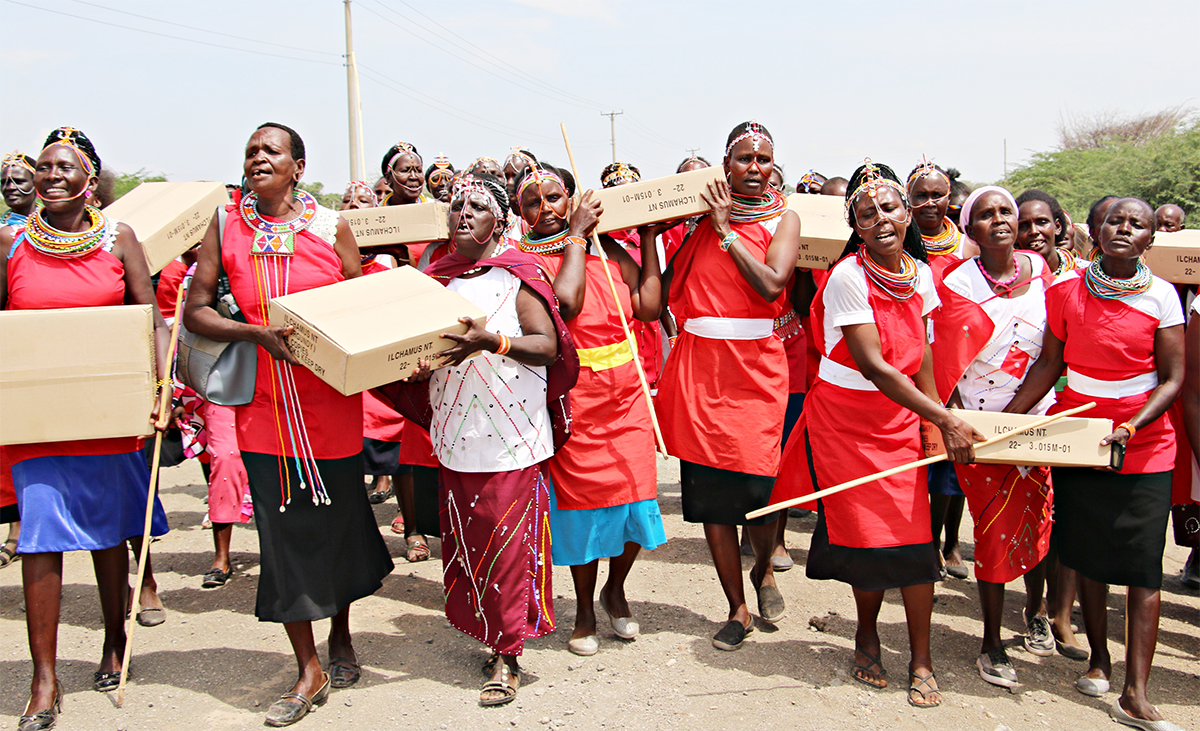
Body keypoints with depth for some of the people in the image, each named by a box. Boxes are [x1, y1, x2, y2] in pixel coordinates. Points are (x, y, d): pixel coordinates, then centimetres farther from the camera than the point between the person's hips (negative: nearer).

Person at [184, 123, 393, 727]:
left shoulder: (331, 227, 1)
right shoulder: (225, 227, 2)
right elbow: (194, 311, 0)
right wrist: (258, 332, -17)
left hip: (331, 399, 0)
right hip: (265, 403, 1)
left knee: (339, 517, 11)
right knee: (283, 528, 4)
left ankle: (341, 638, 35)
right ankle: (309, 670, 16)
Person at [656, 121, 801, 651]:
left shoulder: (784, 218, 5)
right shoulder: (702, 212, 11)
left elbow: (771, 283, -14)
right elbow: (670, 284, 8)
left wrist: (726, 229, -9)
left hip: (755, 365, -2)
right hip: (699, 363, 2)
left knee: (758, 485, -7)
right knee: (709, 489, 2)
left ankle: (763, 570, 28)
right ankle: (737, 609, 18)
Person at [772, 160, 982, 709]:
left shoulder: (921, 273, 2)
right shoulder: (848, 277, -17)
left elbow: (921, 354, 8)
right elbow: (874, 365, -22)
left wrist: (936, 423, 1)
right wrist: (945, 419, -23)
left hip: (902, 418, 4)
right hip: (845, 420, -4)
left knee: (914, 535, -3)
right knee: (867, 535, 2)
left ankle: (921, 660, 12)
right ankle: (867, 636, 29)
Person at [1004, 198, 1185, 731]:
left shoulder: (1160, 296, -4)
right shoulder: (1067, 289, 0)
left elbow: (1173, 378, -6)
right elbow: (1049, 363, 4)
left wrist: (1132, 426, -21)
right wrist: (1005, 419, -3)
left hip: (1144, 447, -2)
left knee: (1142, 566, -4)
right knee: (1088, 555, 9)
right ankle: (1098, 659, 27)